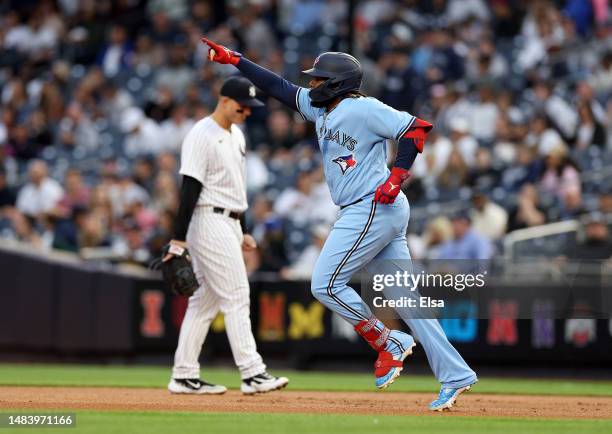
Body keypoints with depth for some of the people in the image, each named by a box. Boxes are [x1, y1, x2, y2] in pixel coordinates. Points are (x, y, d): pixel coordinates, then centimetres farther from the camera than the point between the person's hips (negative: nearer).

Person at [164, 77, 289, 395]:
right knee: (236, 297, -11)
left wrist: (241, 232, 22)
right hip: (209, 222, -9)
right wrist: (178, 241, -21)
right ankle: (252, 373, -12)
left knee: (206, 299, 9)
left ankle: (184, 377, 11)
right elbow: (189, 190, -18)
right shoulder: (202, 136, -13)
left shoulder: (236, 135, 16)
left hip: (229, 224, 9)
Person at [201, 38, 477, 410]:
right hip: (376, 213, 9)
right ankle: (455, 375, 1)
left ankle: (387, 342, 0)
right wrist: (234, 60, 20)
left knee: (326, 285, -6)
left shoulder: (363, 108, -10)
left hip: (373, 209, -9)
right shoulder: (320, 108, 16)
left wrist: (397, 176, -21)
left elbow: (417, 127, -15)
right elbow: (280, 87, 22)